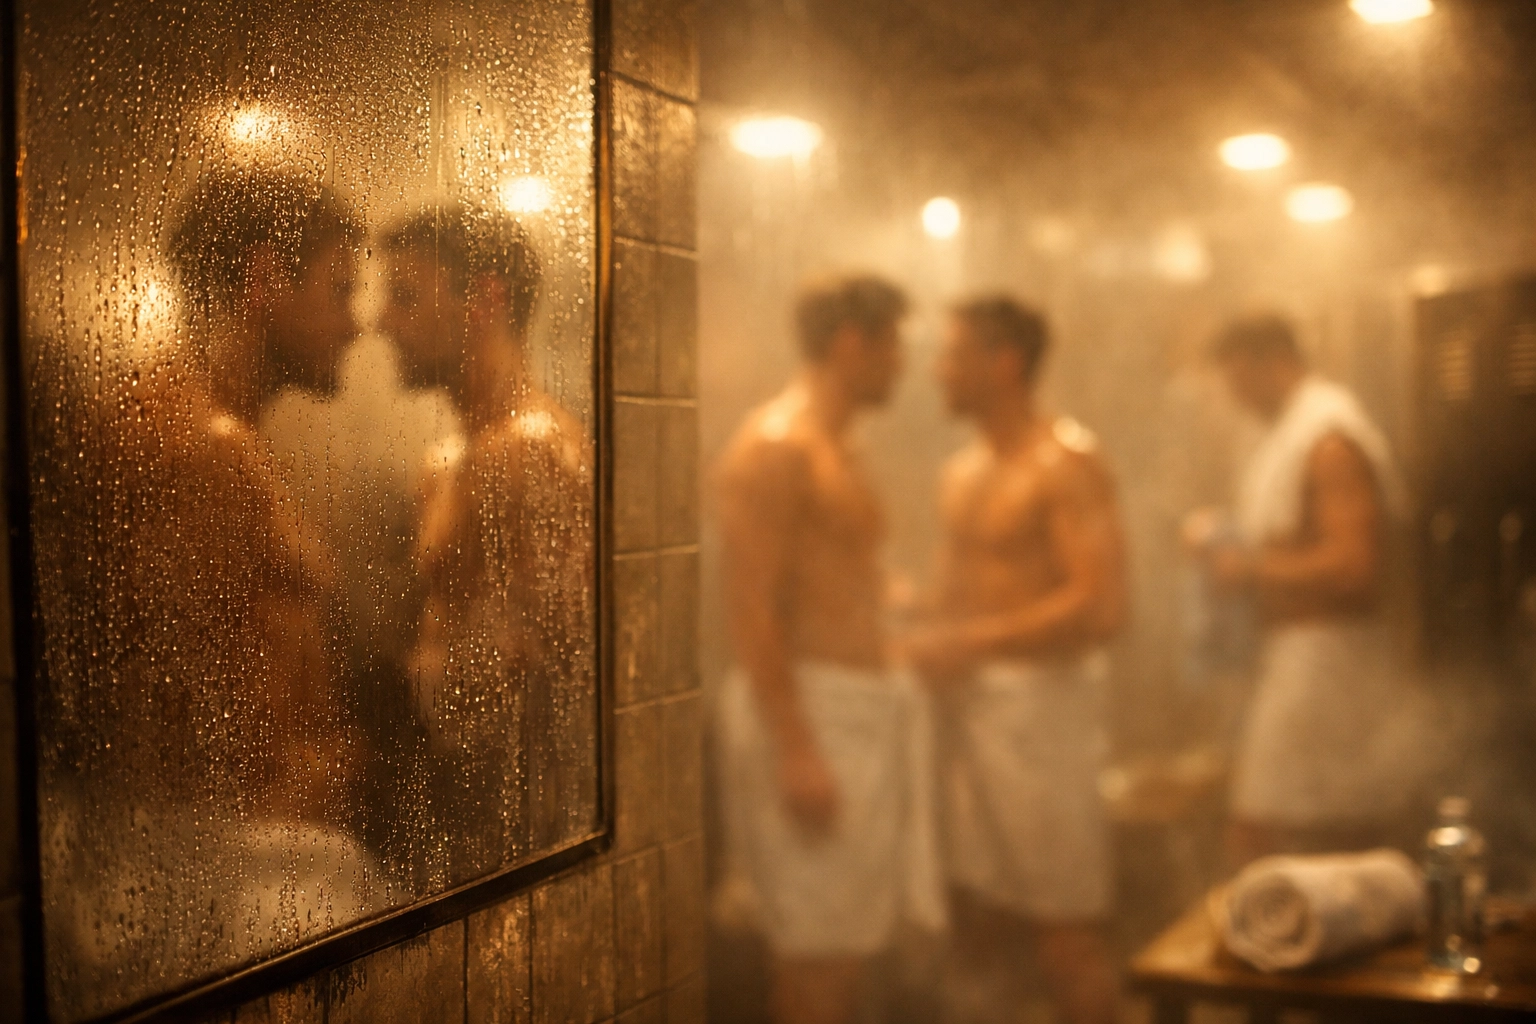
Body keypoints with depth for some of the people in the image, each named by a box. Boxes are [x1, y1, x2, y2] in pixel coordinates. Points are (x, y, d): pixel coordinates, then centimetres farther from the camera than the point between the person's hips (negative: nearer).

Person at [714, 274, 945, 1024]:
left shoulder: (832, 450, 18)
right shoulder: (774, 447, -13)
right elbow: (751, 609, -19)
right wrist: (795, 750, -23)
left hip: (864, 706, 10)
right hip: (807, 712, -10)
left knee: (853, 938, 14)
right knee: (819, 952, -6)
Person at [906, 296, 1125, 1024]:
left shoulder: (1066, 464, -10)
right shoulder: (962, 473, 15)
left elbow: (1099, 607, -19)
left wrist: (968, 643, -18)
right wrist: (923, 642, 1)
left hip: (1043, 698, -8)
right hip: (971, 701, 8)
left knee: (1064, 929, -1)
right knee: (979, 913, 11)